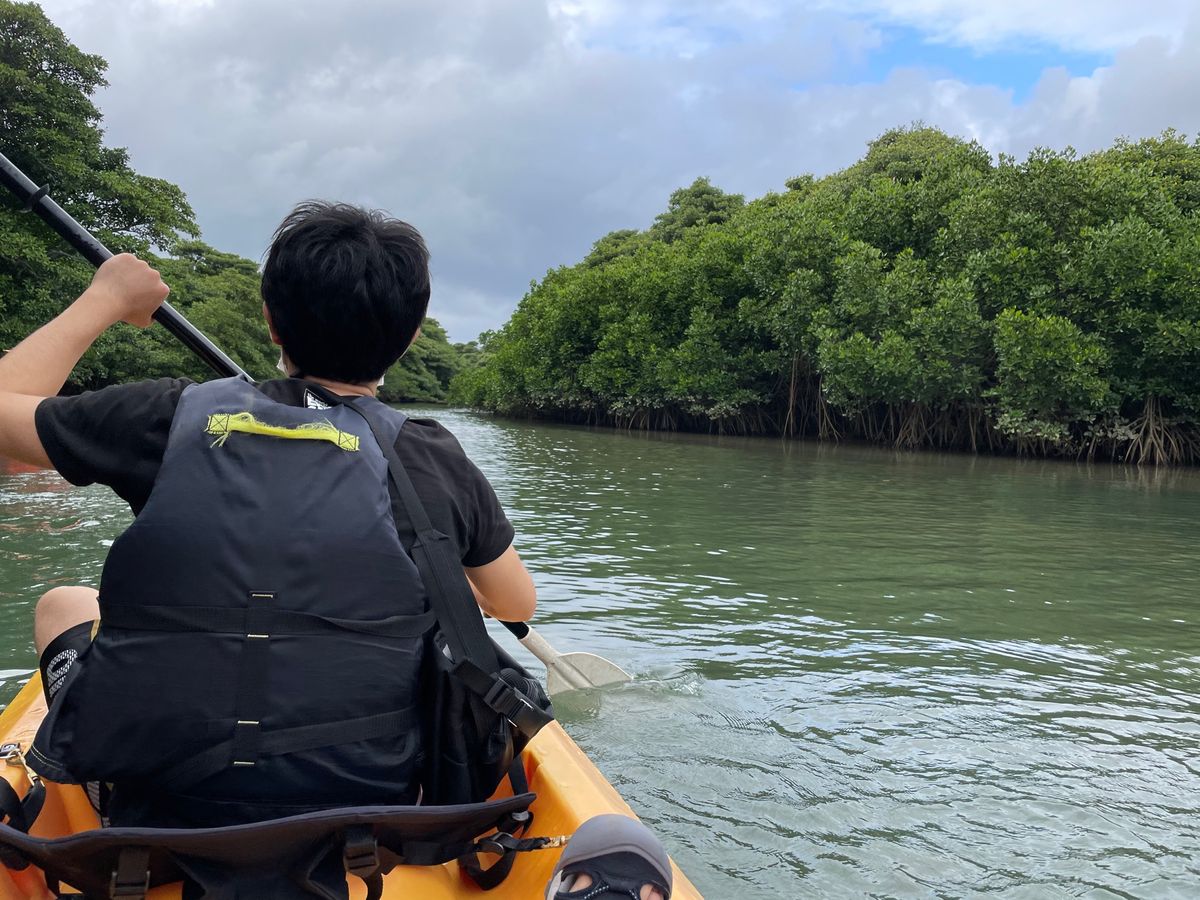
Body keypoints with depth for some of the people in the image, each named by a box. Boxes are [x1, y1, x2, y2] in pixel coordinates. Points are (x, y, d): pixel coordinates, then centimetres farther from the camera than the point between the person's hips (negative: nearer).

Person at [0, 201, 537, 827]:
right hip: (368, 802, 0)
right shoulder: (438, 463, -8)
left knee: (62, 605, 25)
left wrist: (105, 298, 18)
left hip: (156, 804, 1)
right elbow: (518, 607, 9)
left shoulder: (173, 419, -9)